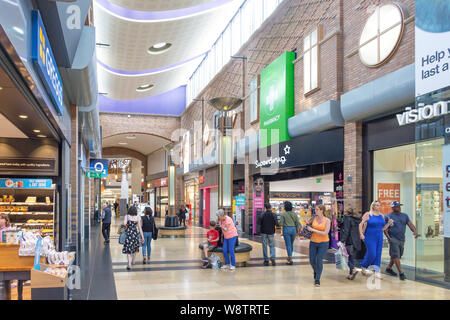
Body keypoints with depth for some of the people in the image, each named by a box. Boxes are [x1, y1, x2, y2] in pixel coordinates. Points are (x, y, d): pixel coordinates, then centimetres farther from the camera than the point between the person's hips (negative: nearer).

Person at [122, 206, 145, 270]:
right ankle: (133, 261, 39)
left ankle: (129, 264, -15)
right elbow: (140, 227, 1)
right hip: (136, 233, 3)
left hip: (129, 233, -3)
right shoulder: (138, 217, 1)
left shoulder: (127, 216, -4)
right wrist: (142, 237, 4)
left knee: (128, 250, -2)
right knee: (134, 248, 23)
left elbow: (124, 223, -22)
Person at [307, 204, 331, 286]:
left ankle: (317, 279, 3)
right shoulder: (314, 218, 0)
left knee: (319, 260, -11)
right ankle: (315, 271, 38)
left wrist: (313, 230, -18)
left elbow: (325, 233, -17)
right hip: (313, 242, 4)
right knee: (312, 260, 5)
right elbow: (308, 223, 20)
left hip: (323, 243, -3)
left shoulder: (327, 220, -9)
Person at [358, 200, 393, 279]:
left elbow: (383, 228, 15)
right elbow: (361, 224, -6)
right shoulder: (367, 214, -4)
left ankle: (377, 272, 6)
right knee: (372, 254, -8)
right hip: (370, 238, -5)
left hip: (379, 238, 5)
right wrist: (361, 234, -16)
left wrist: (388, 223, 0)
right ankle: (363, 266, 17)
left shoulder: (381, 216, 10)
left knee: (378, 255, 2)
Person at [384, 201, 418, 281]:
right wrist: (388, 237, -16)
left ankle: (389, 268, 31)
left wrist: (415, 231, -16)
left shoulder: (404, 216, 11)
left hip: (402, 239, 6)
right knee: (396, 256, -9)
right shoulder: (388, 216, -4)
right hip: (393, 239, -6)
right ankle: (401, 273, -8)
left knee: (397, 256, 14)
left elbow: (410, 224, 2)